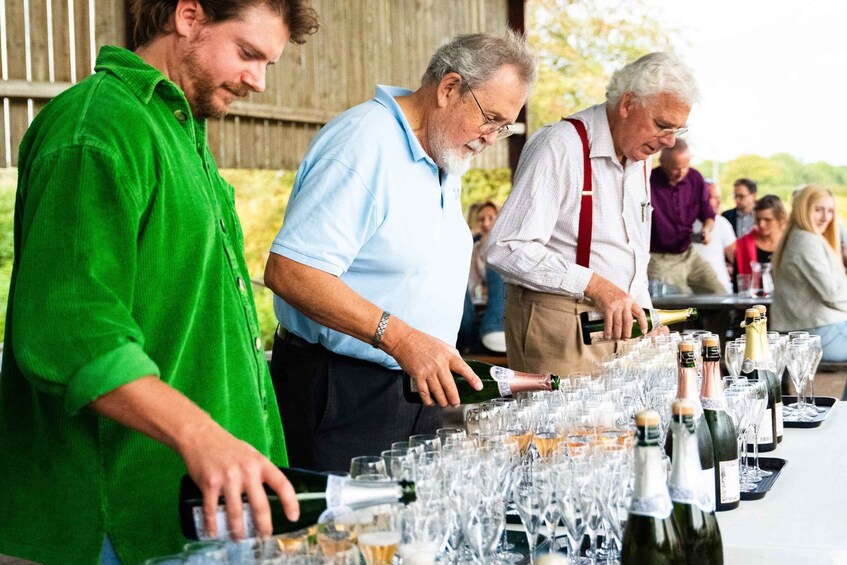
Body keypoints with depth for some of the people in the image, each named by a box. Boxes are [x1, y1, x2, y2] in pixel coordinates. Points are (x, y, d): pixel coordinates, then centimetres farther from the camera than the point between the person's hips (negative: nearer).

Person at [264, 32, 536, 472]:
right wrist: (398, 337, -29)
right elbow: (287, 271, -26)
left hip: (417, 388, 9)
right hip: (340, 397, -9)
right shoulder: (365, 141, -17)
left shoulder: (446, 164, 14)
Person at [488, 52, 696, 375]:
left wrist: (646, 317, 12)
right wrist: (594, 285, -25)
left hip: (618, 322, 8)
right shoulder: (560, 146, -14)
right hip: (556, 324, -8)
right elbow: (506, 249, -22)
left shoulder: (639, 160, 13)